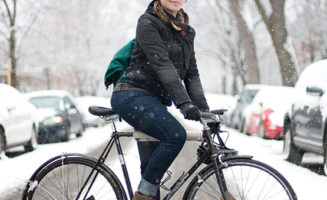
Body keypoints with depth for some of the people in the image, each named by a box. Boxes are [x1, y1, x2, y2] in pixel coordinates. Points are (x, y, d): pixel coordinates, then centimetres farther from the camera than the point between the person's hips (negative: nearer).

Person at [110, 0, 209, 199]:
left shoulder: (187, 31, 15)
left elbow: (191, 73, 14)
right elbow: (161, 63, -20)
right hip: (133, 96, -7)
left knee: (152, 170, 4)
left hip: (155, 103, 8)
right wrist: (184, 102, -29)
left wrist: (203, 109, 1)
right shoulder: (148, 22, -7)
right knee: (176, 135, -27)